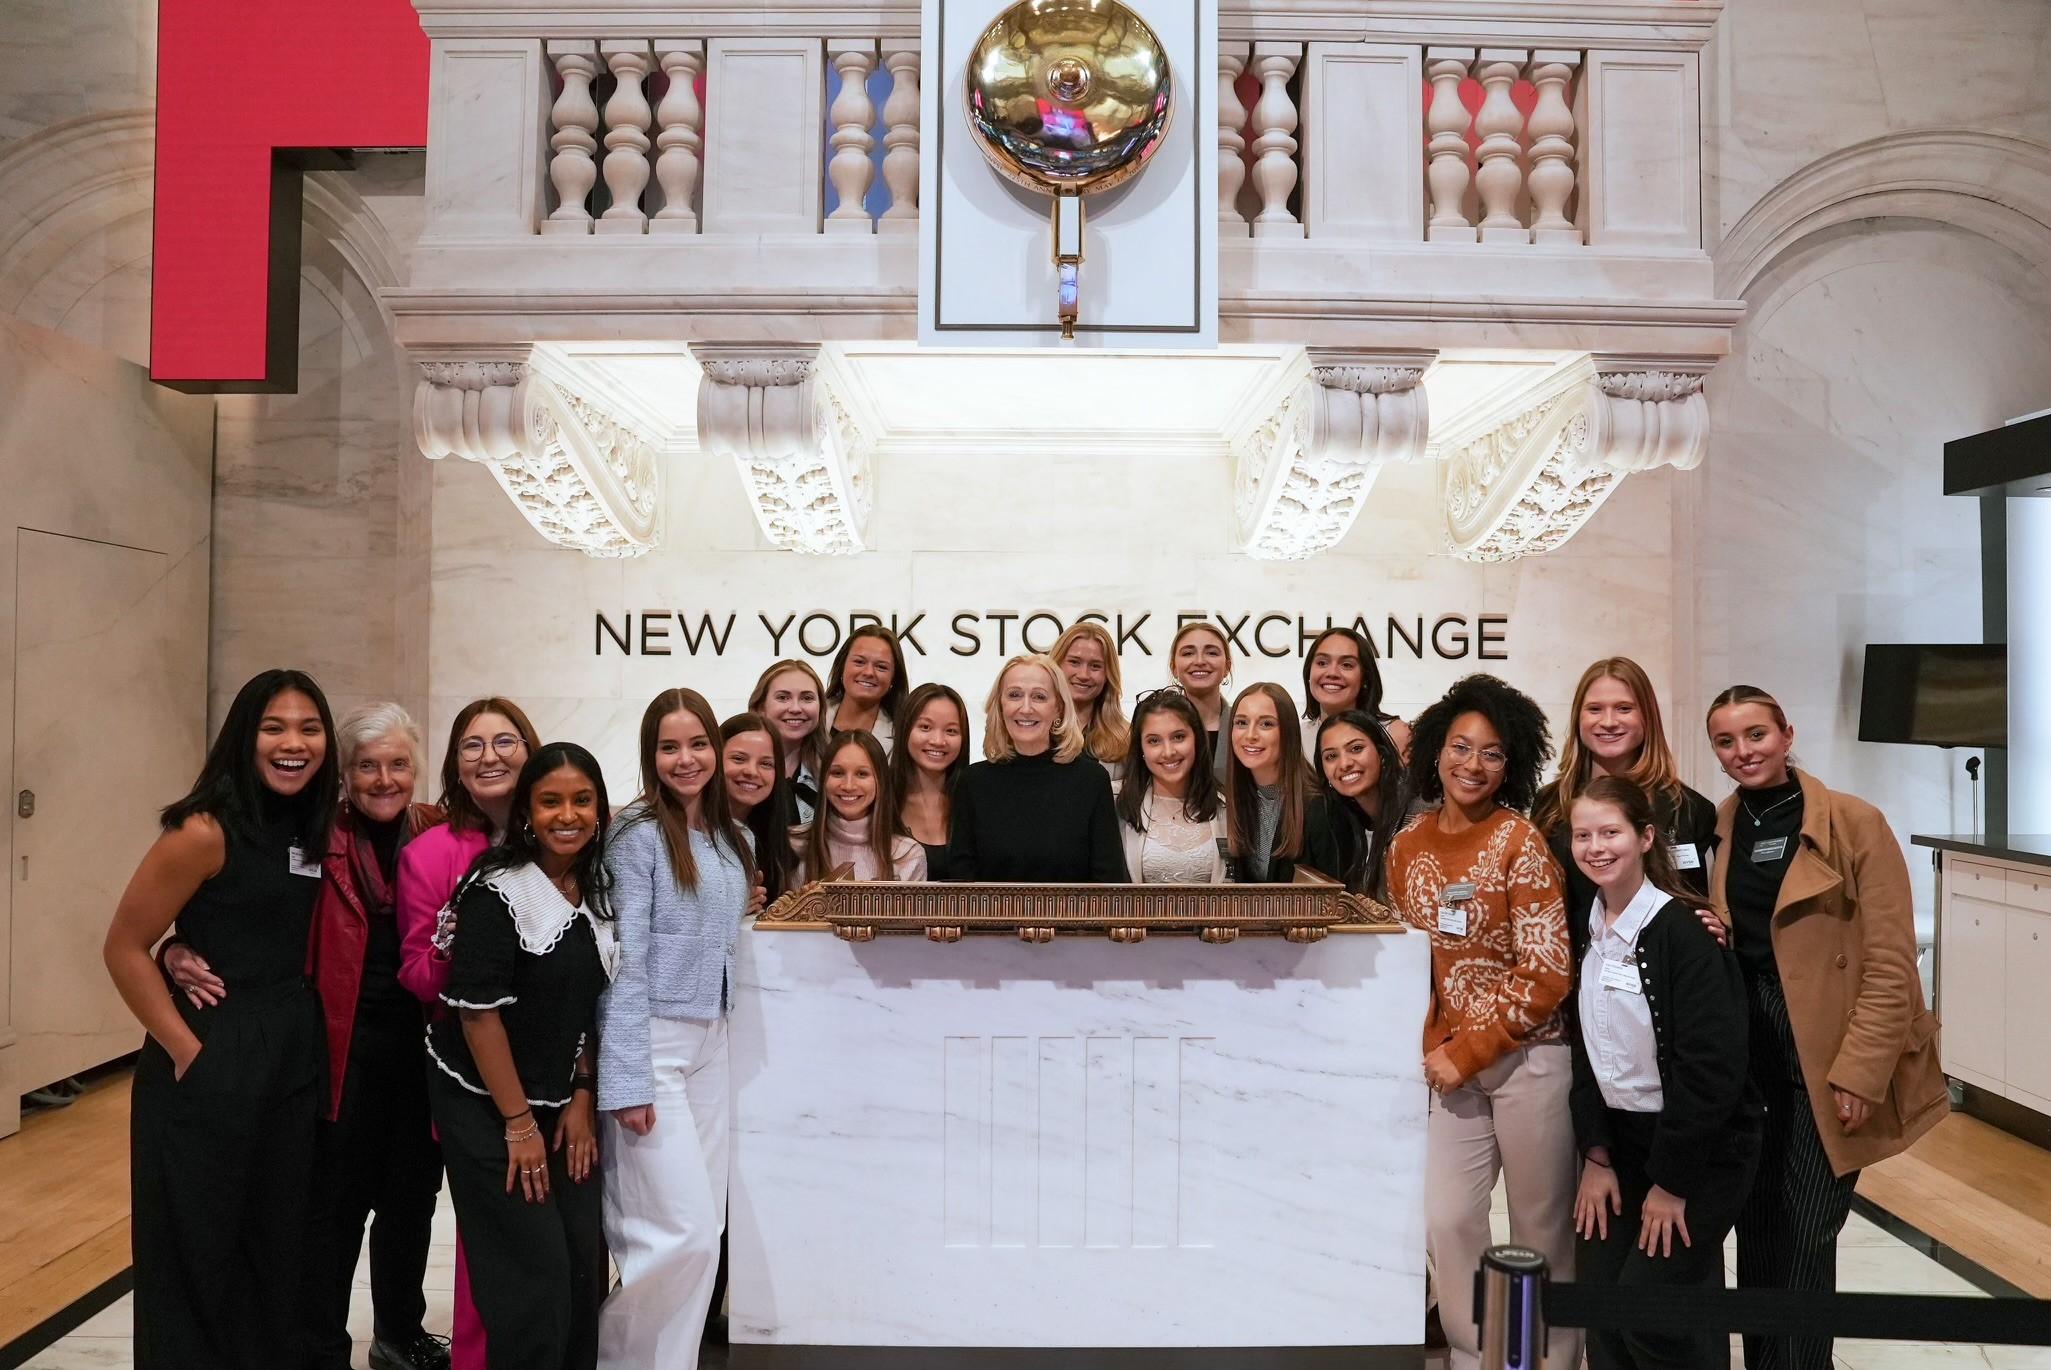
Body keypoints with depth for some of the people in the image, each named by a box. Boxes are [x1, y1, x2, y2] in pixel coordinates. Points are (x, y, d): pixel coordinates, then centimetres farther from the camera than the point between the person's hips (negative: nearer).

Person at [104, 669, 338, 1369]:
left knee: (283, 1246, 17)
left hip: (296, 1062, 6)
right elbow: (125, 948, -12)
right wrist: (186, 1050, -13)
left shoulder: (316, 829, 5)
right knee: (199, 1251, 9)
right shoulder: (206, 831, -15)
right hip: (211, 1066, -6)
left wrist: (298, 1033, 6)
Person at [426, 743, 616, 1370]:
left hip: (562, 1102, 6)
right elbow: (478, 1011, -18)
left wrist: (582, 1101, 2)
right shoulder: (498, 890, -17)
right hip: (485, 1105, -6)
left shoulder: (598, 894, 2)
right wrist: (519, 1123, -15)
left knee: (585, 1259, 6)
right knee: (534, 1269, -2)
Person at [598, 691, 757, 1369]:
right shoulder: (638, 834, -12)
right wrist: (627, 1082, -17)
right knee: (682, 1229, -7)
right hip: (650, 1043, -7)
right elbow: (623, 963, -15)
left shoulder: (732, 837, 10)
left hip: (710, 1041, 7)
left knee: (704, 1224, 10)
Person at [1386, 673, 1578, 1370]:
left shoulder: (1519, 840, -11)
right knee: (1447, 1220, 4)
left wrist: (1468, 1051, -13)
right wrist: (1431, 1046, 2)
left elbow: (1548, 973, -13)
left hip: (1529, 1058, -4)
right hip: (1448, 1060, 4)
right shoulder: (1407, 846, 3)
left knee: (1541, 1228, 10)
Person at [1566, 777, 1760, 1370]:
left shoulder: (1684, 931, -19)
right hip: (1621, 1139, 6)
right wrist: (1596, 1155, 0)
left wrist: (1670, 1181, -15)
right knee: (1596, 1291, 4)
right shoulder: (1584, 926, 1)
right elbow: (1582, 1048, 5)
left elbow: (1711, 1067, -20)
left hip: (1701, 1148, -6)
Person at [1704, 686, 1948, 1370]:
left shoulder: (1855, 823, -9)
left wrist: (1860, 1070, -15)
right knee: (1755, 1228, 11)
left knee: (1804, 1237, 1)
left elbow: (1891, 963, -11)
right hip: (1746, 1055, 4)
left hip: (1827, 1059, -4)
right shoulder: (1717, 827, 5)